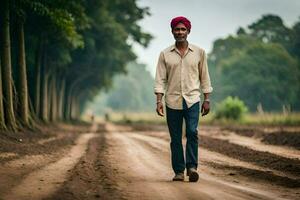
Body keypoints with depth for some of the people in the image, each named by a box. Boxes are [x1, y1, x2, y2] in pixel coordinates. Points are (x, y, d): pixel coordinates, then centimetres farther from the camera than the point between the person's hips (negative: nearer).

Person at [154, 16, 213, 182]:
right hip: (172, 101, 1)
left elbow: (204, 77, 10)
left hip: (192, 100, -1)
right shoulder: (165, 54, 6)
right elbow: (160, 79, 3)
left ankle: (192, 167, -11)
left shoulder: (199, 52, 7)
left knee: (192, 132, -18)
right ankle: (179, 171, 9)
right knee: (175, 138, 2)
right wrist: (158, 101, -7)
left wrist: (207, 99, 5)